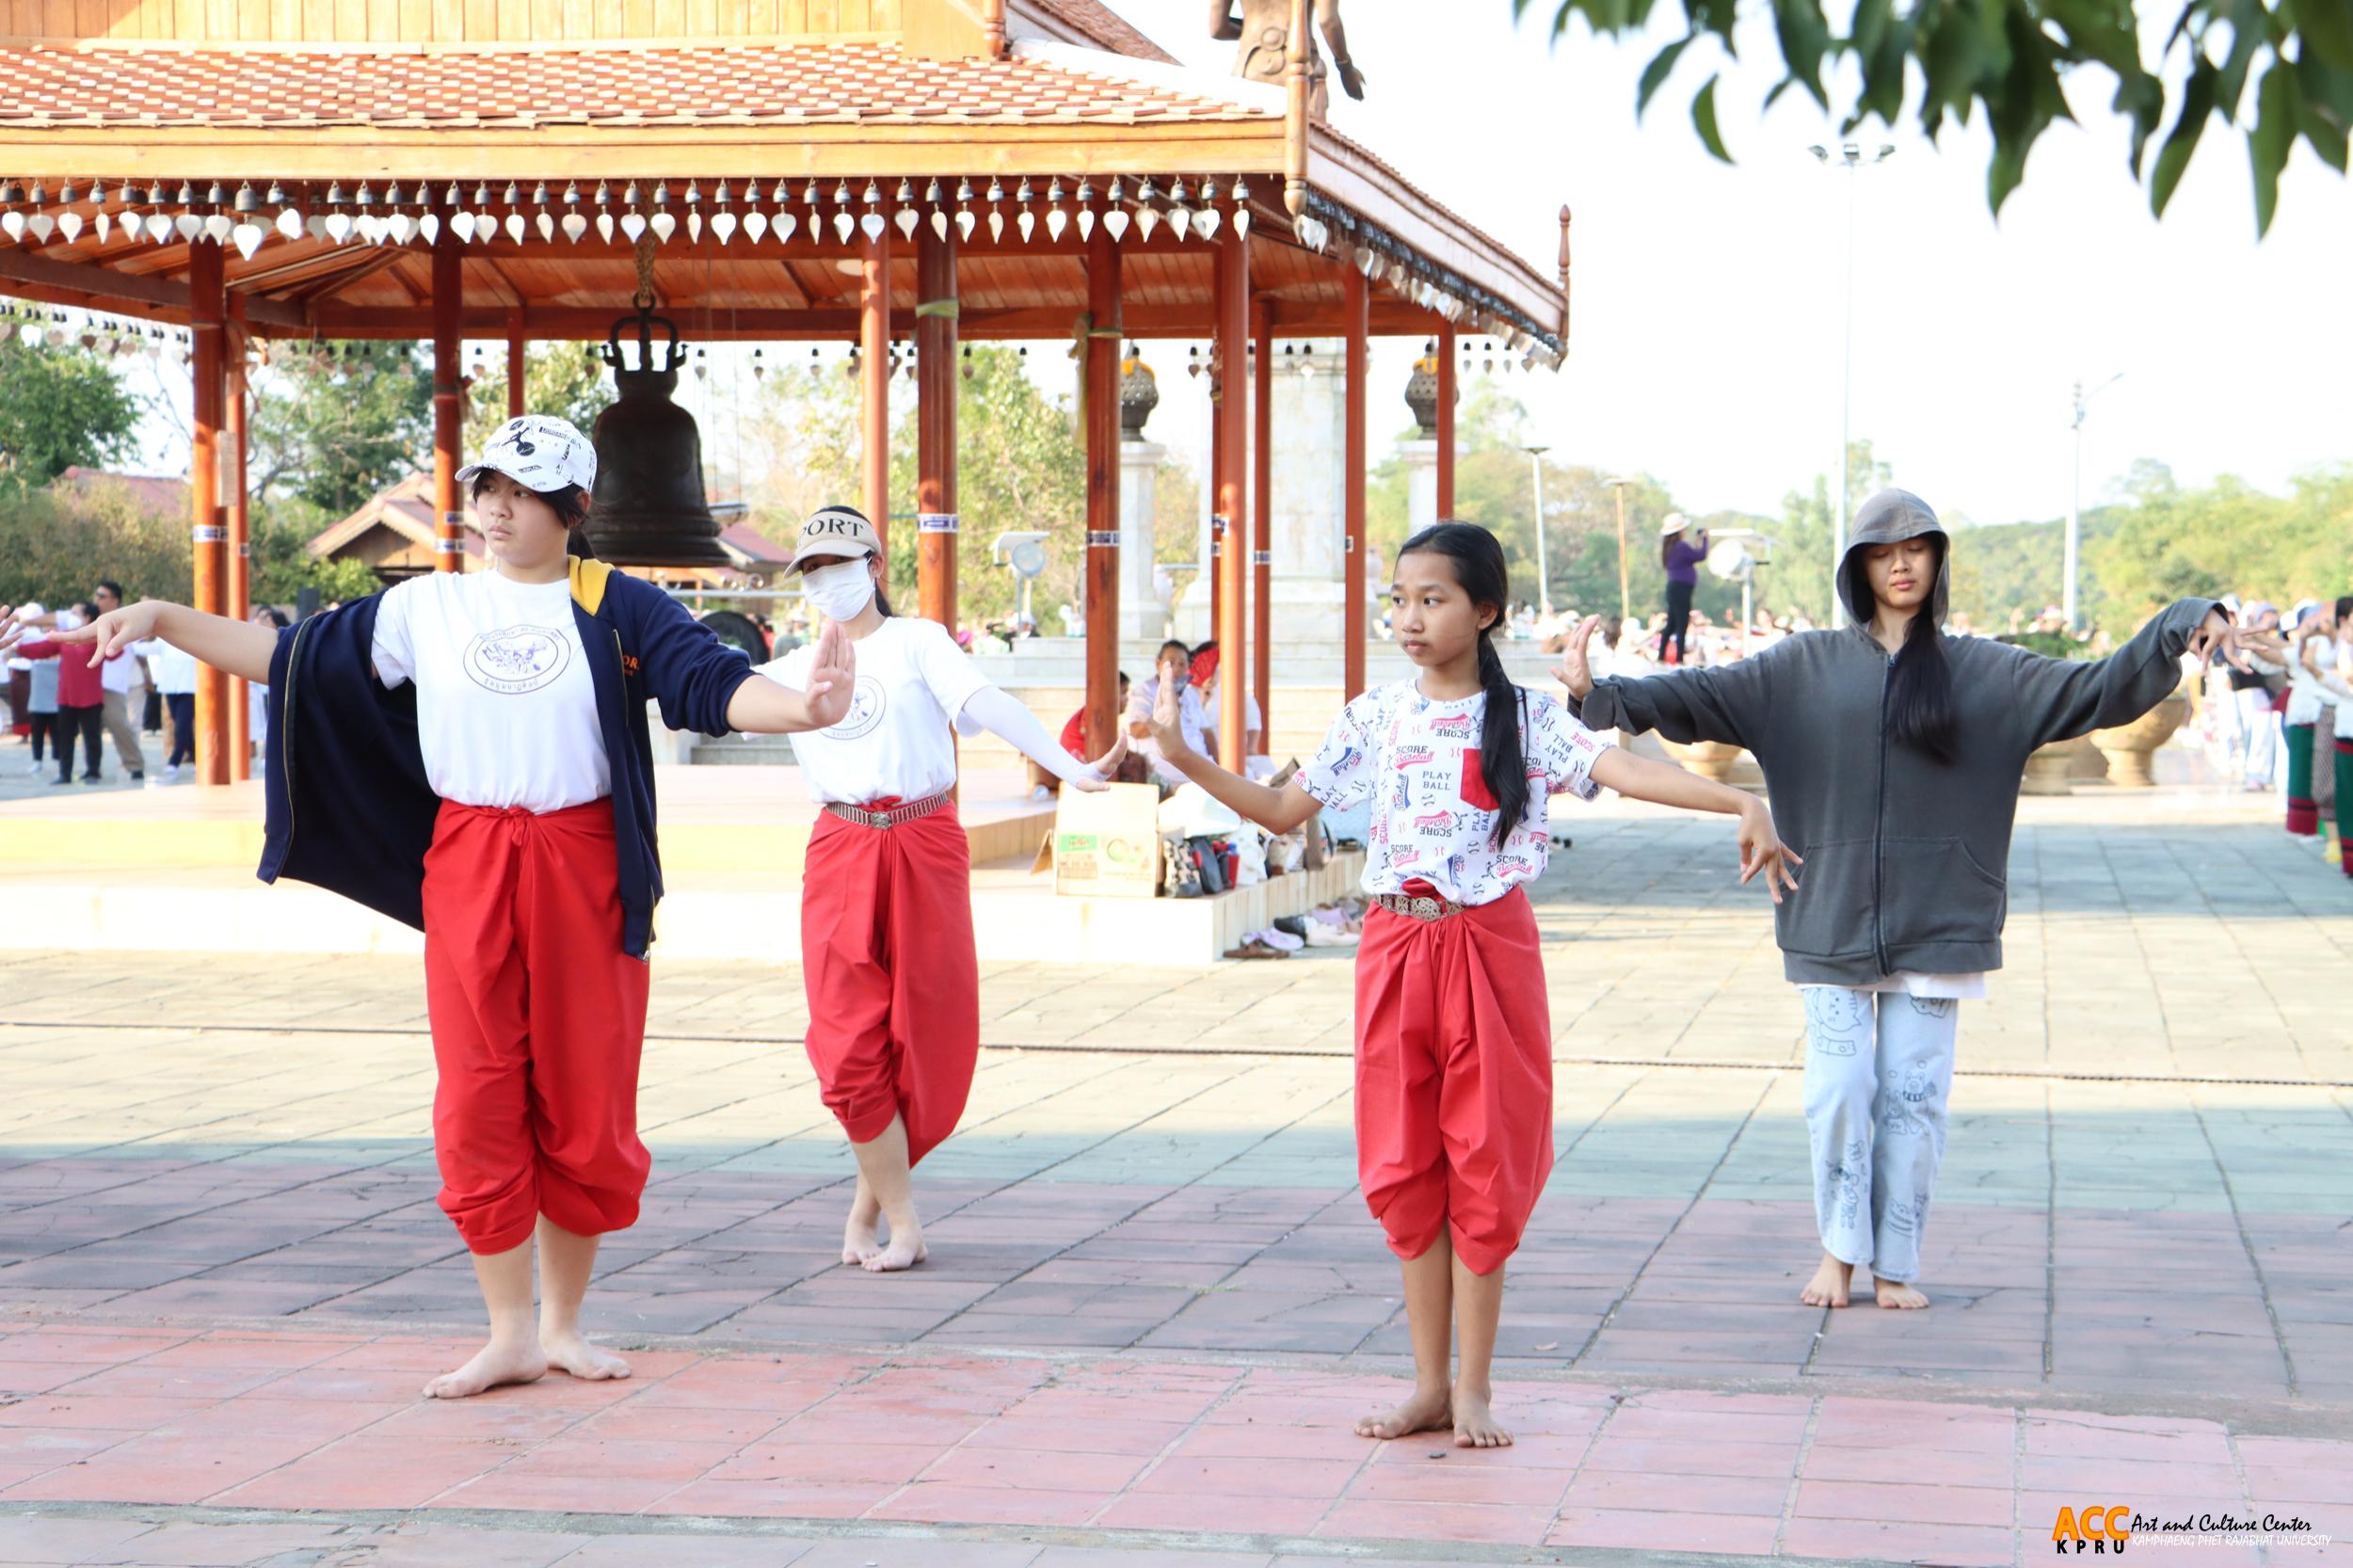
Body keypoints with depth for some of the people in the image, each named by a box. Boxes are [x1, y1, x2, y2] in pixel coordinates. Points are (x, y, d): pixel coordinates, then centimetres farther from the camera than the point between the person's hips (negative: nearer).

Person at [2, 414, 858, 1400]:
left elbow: (713, 686, -10)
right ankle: (509, 1336, 11)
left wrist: (805, 708, -30)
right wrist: (160, 620, 3)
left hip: (584, 870, -2)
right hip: (467, 868, 2)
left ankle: (563, 1325, 18)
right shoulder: (426, 608, 8)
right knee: (478, 1105, 0)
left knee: (586, 1104, 2)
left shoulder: (619, 610, 1)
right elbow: (296, 657, 10)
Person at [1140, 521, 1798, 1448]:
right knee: (1405, 1170, 6)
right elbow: (1284, 812, 12)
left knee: (1484, 1164, 1)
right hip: (1395, 947, 3)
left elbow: (1623, 769, -18)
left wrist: (1740, 802, -33)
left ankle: (1474, 1389, 11)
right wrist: (1186, 759, 2)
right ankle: (1429, 1384, 15)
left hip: (1488, 946, -3)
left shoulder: (1525, 718, -4)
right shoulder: (1375, 720, 6)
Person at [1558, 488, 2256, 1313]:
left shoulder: (1988, 673, 7)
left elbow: (2103, 690, 1)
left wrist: (2182, 629, -15)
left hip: (1934, 923, 0)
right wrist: (1603, 696, -17)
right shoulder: (1804, 668, 6)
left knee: (1914, 1094, 2)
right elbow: (1702, 695, -2)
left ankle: (1896, 1262, 15)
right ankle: (1839, 1247, 16)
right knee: (1837, 1088, -4)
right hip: (1832, 916, 0)